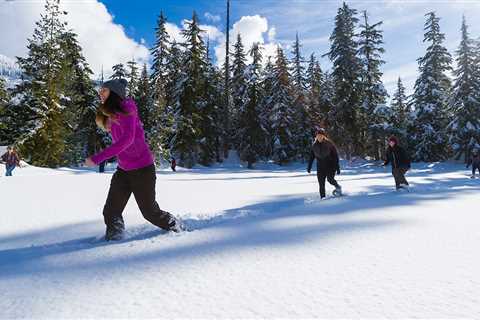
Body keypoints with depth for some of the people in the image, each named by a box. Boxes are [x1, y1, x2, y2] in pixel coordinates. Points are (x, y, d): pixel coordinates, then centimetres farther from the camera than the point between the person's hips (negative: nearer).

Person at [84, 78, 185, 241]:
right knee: (111, 212, -2)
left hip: (142, 168, -7)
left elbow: (127, 139, -27)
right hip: (123, 170, 7)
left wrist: (98, 158, -29)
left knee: (150, 212, 6)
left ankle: (177, 227, 29)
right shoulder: (110, 115, 13)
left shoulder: (126, 106, -14)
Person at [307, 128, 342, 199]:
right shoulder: (315, 145, 3)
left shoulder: (329, 143, -9)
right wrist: (309, 167, 6)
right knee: (321, 183, -2)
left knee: (330, 179, -17)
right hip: (320, 167, 4)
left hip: (331, 165, -4)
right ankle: (322, 198, 8)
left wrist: (338, 168, -11)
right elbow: (311, 156, 11)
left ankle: (338, 187, 14)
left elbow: (335, 156, -7)